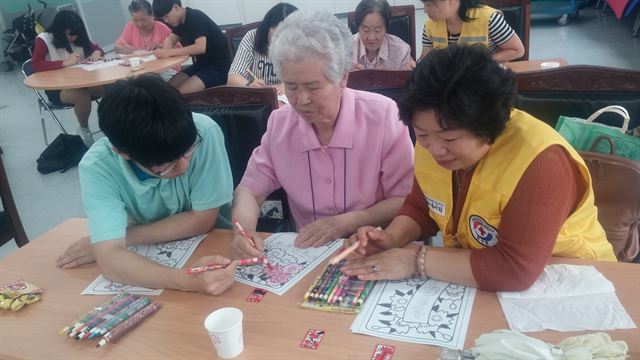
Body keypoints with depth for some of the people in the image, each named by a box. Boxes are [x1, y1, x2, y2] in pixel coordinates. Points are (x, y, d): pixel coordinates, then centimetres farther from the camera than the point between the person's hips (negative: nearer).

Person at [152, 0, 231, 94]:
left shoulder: (196, 18, -19)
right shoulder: (181, 21, 8)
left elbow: (201, 47, -31)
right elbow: (171, 38, 16)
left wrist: (170, 52, -31)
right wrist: (166, 49, -9)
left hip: (219, 67, -9)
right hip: (203, 63, 9)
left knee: (181, 92, -24)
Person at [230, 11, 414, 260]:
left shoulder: (382, 114, -15)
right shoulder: (279, 123, -4)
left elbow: (408, 199, -10)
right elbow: (249, 190, 2)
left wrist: (346, 222, -19)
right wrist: (243, 230, -18)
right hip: (307, 252, 3)